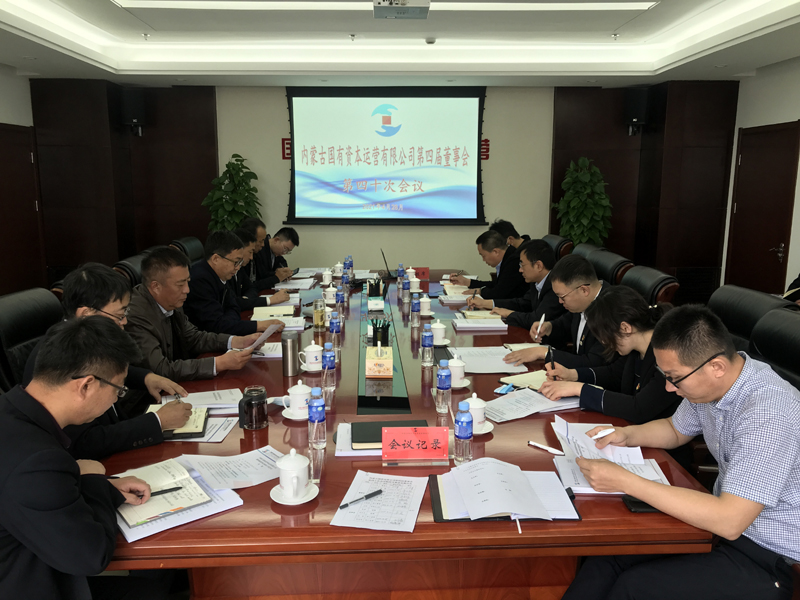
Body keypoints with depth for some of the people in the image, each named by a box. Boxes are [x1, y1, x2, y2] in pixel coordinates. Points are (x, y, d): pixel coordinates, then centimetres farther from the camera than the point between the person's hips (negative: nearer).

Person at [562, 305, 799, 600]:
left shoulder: (769, 415, -31)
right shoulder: (713, 384, -5)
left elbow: (729, 522, -32)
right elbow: (675, 430, 16)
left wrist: (626, 481, -31)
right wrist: (626, 435, -4)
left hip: (770, 555, -7)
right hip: (727, 513, 8)